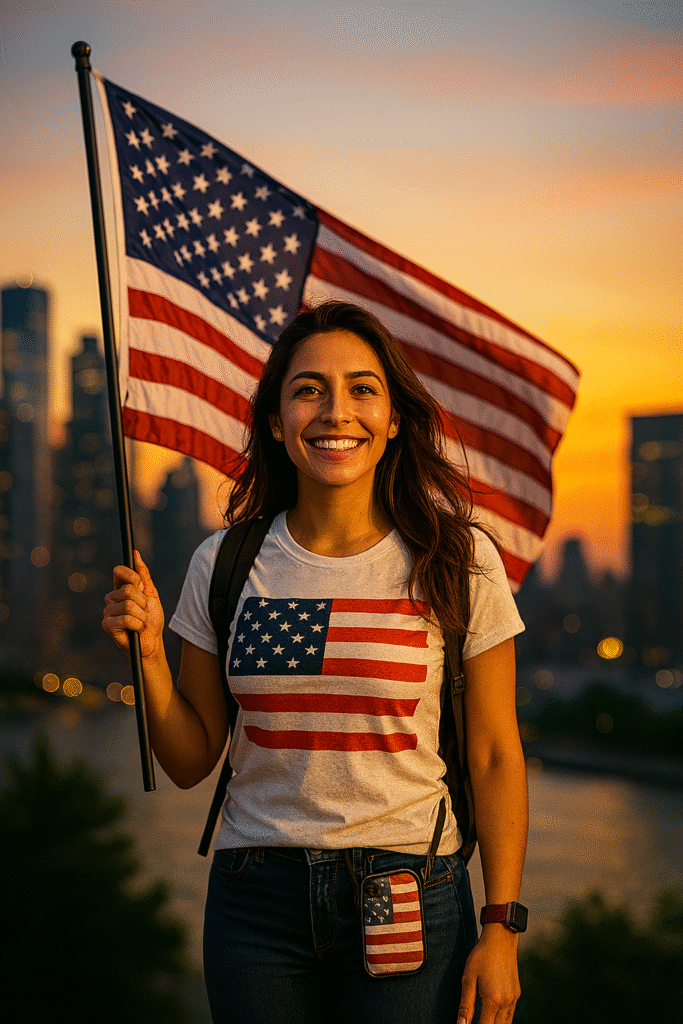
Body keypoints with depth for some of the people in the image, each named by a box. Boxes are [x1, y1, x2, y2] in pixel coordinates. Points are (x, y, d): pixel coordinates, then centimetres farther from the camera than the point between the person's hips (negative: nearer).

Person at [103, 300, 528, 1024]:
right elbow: (191, 762, 7)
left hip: (409, 904, -2)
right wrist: (149, 654, -10)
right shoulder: (224, 564, 0)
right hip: (256, 902, 2)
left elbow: (494, 757, -1)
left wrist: (501, 932, -3)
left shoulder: (458, 562, -5)